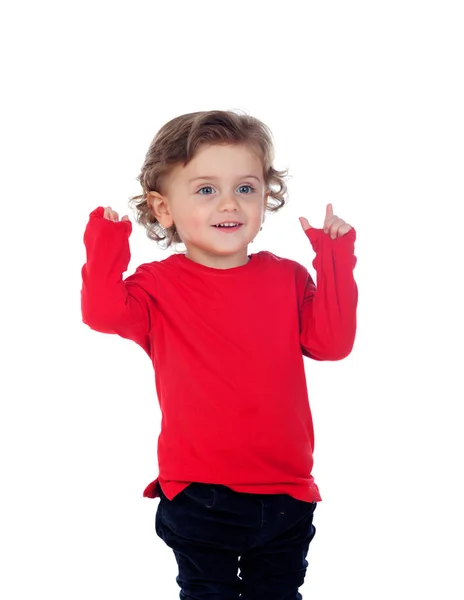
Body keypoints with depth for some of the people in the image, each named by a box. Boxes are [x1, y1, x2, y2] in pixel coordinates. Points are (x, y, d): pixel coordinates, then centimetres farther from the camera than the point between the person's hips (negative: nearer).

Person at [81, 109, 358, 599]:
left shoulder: (287, 278, 4)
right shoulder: (160, 284, -4)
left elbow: (331, 342, -7)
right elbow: (103, 312, -23)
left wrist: (334, 258, -9)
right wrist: (107, 234, -23)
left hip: (285, 491, 3)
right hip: (198, 497, -2)